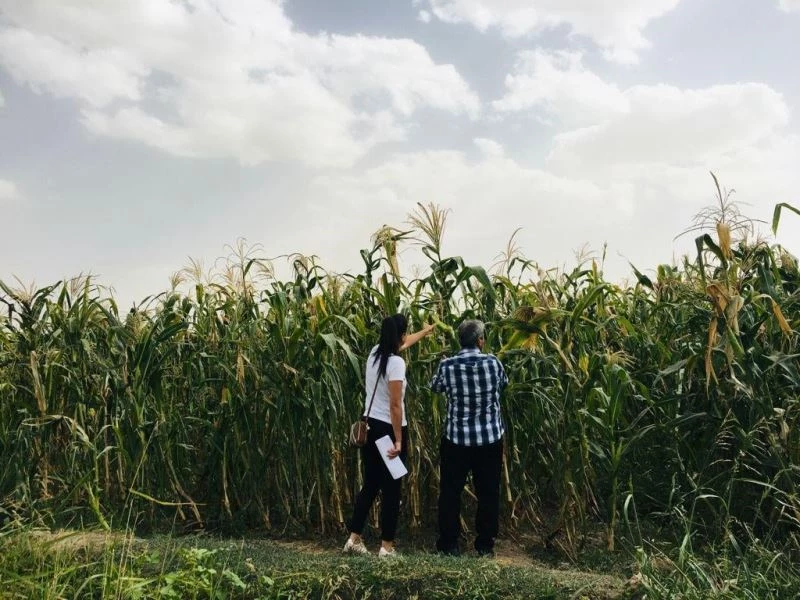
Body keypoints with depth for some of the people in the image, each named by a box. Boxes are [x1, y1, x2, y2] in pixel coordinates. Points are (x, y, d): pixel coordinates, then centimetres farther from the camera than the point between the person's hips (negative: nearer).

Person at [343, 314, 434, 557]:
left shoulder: (375, 353, 6)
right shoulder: (396, 363, -19)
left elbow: (401, 344, 28)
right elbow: (395, 405, -22)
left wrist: (425, 331, 43)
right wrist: (398, 441, -18)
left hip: (370, 426, 8)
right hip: (388, 429, -8)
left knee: (370, 485, 17)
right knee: (391, 490, 4)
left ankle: (353, 539, 22)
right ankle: (386, 546, 13)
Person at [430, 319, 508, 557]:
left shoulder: (447, 365, -11)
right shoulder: (493, 362, -9)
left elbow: (435, 387, 8)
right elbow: (504, 384, 11)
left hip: (456, 438, 0)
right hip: (490, 438, 1)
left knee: (450, 492, 12)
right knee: (488, 493, 14)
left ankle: (449, 544, 19)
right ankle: (485, 545, 22)